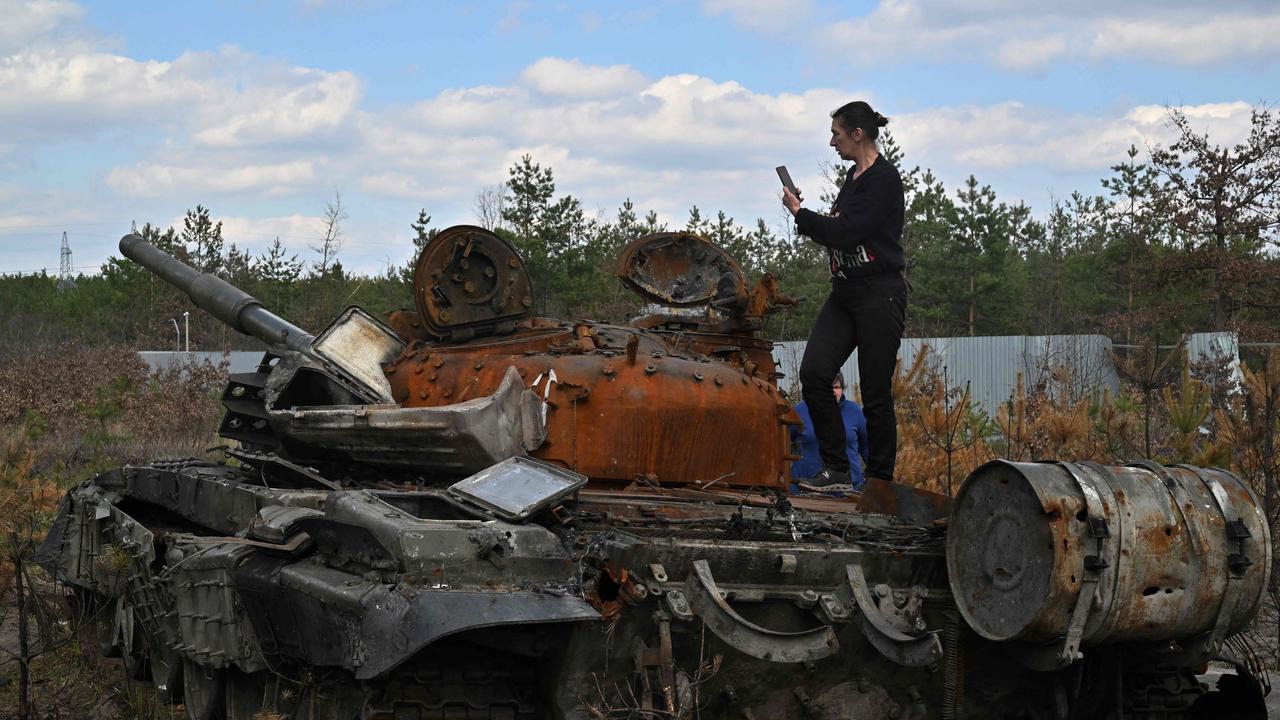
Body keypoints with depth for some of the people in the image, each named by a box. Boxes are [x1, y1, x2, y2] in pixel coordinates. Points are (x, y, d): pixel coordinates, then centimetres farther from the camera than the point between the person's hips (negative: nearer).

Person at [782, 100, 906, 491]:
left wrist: (800, 214, -8)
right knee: (813, 373, -5)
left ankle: (880, 480, 9)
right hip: (845, 293, 9)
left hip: (879, 295, -9)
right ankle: (835, 468, 2)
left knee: (875, 393, -2)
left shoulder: (883, 179, -13)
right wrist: (806, 219, 5)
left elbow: (847, 232, -20)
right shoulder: (853, 177, 16)